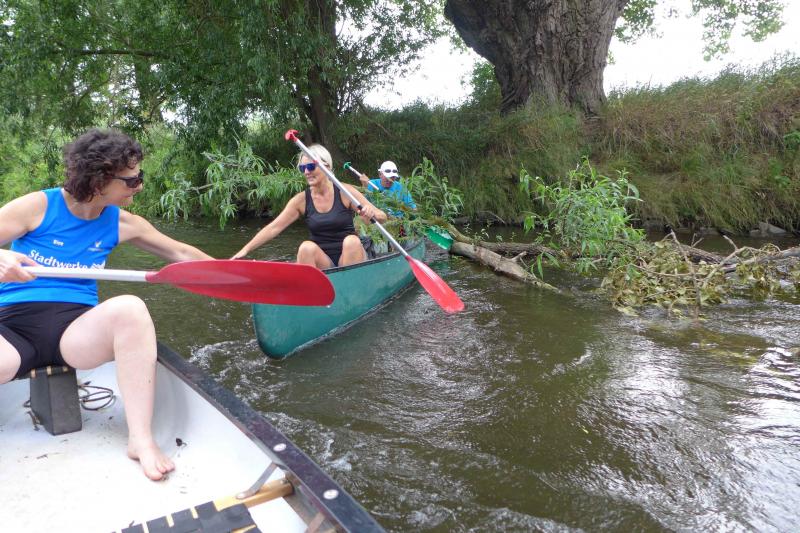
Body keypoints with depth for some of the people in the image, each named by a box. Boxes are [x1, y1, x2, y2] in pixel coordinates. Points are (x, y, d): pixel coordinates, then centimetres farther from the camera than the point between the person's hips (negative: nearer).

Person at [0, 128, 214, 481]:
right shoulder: (38, 207, -3)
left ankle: (140, 438, -30)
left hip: (75, 332, 3)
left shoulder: (121, 224, 8)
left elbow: (181, 253, 17)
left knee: (129, 308, -33)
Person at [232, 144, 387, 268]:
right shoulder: (301, 200, -1)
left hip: (349, 259, -1)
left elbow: (382, 217, -8)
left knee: (351, 241, -30)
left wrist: (372, 214, -31)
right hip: (321, 262, 1)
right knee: (307, 247, -28)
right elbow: (273, 228, -5)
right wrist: (246, 249, -15)